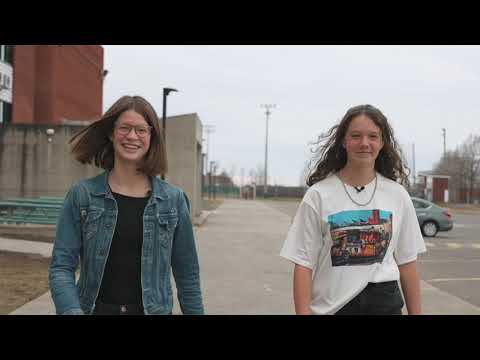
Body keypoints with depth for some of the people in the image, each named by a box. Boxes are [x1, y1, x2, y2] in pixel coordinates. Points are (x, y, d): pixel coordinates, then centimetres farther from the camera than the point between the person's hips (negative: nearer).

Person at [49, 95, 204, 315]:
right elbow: (61, 267, -8)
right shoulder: (82, 195, -4)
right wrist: (72, 311, -23)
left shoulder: (174, 200, -2)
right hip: (96, 309, 0)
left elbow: (187, 275, 2)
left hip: (153, 310, 1)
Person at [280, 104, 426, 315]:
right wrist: (303, 313, -11)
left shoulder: (397, 195, 1)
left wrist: (415, 312, 7)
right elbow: (304, 264, -7)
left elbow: (407, 262, 7)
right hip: (330, 307, -2)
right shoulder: (318, 195, -8)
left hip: (384, 303, 2)